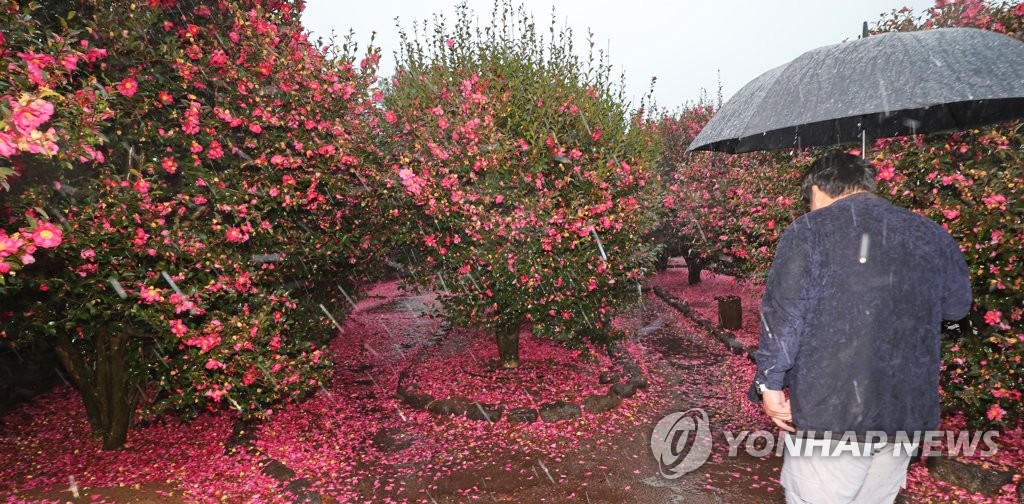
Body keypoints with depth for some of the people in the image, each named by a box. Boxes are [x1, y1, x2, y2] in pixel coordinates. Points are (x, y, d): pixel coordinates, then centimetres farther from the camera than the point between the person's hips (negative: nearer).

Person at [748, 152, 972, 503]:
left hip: (828, 412, -5)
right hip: (906, 412, 6)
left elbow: (782, 314, -15)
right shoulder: (931, 234, 8)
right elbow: (957, 306, 22)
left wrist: (770, 382, -6)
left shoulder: (809, 230, -8)